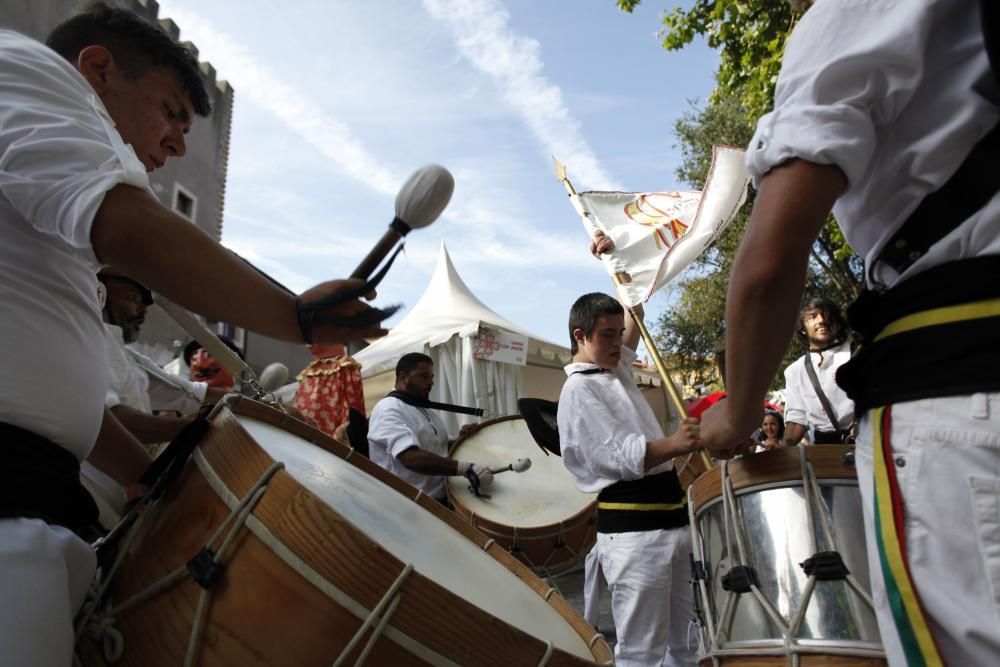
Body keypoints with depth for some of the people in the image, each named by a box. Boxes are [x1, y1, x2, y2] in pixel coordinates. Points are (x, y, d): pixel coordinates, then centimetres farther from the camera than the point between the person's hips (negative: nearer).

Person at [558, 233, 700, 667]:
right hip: (632, 529, -9)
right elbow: (617, 457, -21)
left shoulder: (616, 369, 15)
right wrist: (672, 445, -37)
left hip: (670, 516, 9)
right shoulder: (579, 389, -11)